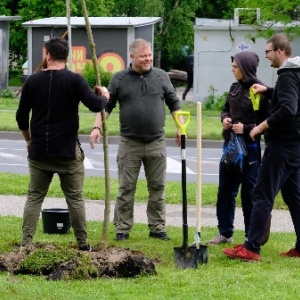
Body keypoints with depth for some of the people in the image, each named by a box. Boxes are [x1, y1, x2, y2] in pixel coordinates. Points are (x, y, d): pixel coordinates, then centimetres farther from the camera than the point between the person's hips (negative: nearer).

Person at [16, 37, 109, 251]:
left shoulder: (33, 81, 2)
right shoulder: (74, 80, -8)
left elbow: (21, 116, 8)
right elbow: (95, 105, -14)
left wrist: (29, 139, 24)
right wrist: (104, 96, 9)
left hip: (39, 151, 2)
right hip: (68, 151, -2)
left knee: (35, 197, 8)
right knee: (75, 198, 6)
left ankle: (26, 243, 0)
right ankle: (83, 244, 9)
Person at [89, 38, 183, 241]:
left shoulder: (161, 77, 6)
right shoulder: (120, 79, 2)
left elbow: (174, 104, 12)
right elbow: (106, 106, 5)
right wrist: (97, 127, -7)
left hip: (156, 143, 1)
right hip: (130, 143, -1)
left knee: (157, 188, 5)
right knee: (126, 188, 1)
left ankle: (158, 228, 13)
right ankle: (122, 229, 7)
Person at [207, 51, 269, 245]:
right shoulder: (235, 88, 7)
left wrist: (247, 129, -21)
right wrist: (225, 118, 1)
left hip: (249, 148, -7)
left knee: (249, 193, 1)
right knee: (225, 190, 12)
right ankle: (225, 233, 23)